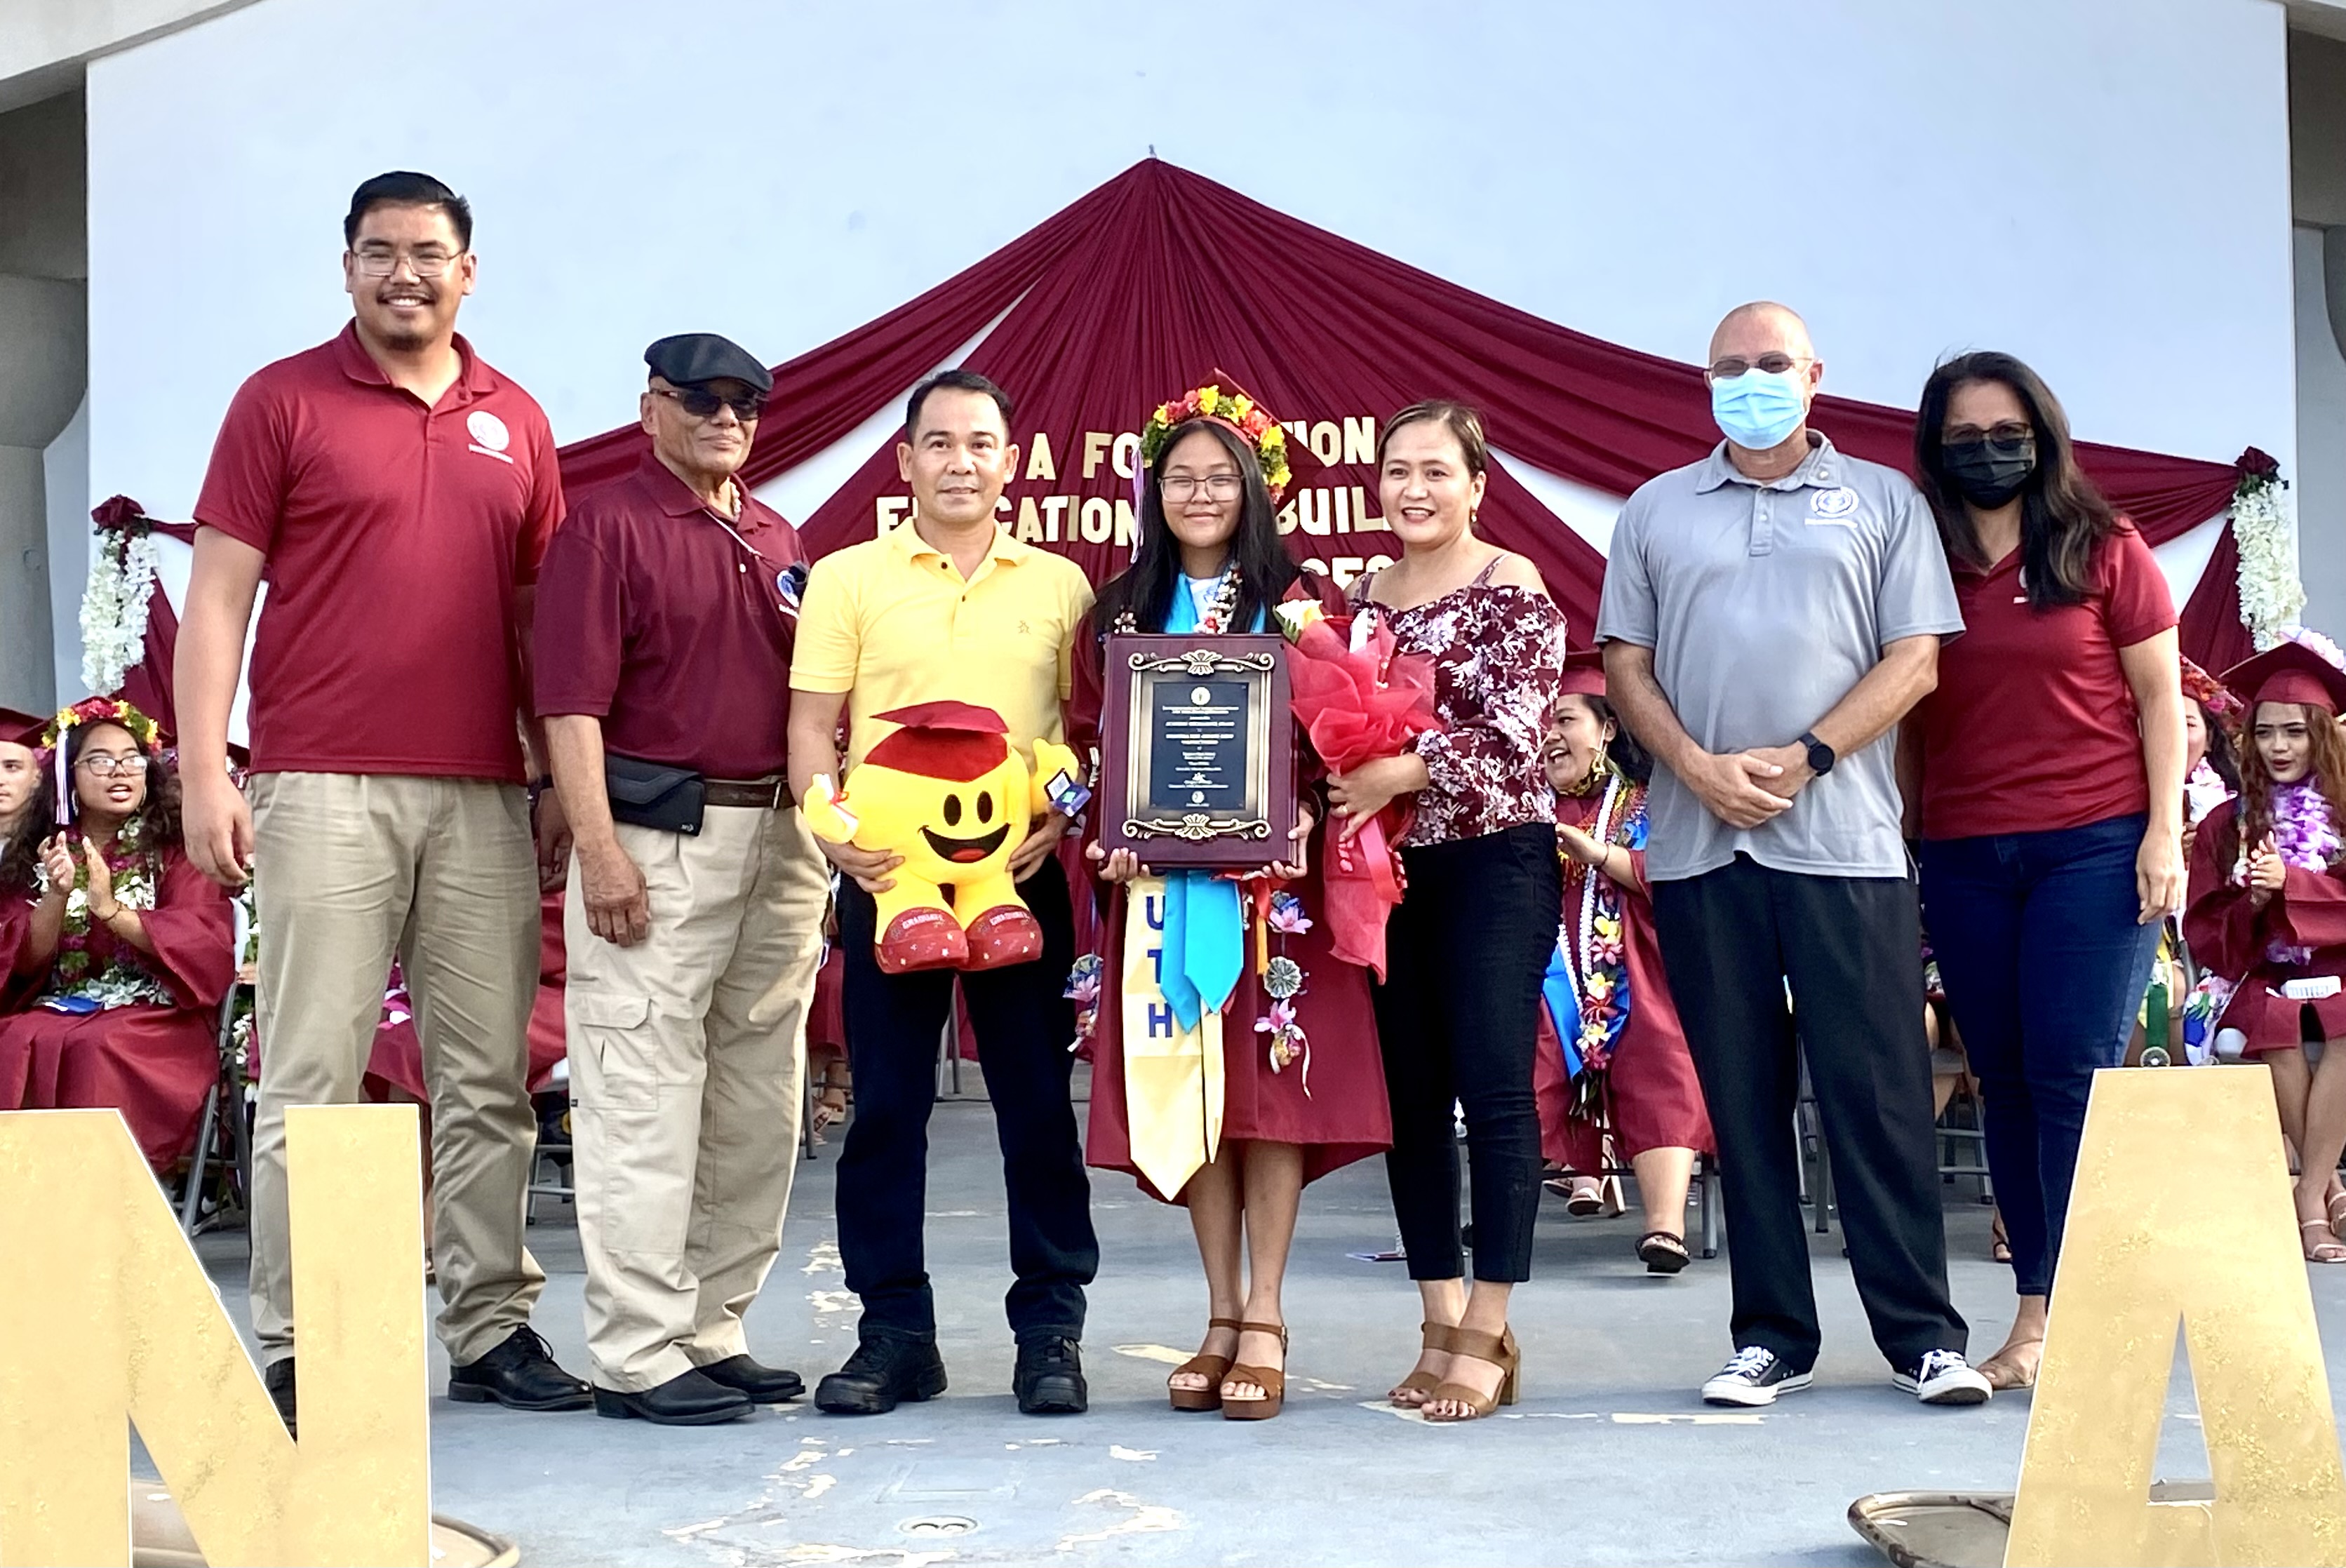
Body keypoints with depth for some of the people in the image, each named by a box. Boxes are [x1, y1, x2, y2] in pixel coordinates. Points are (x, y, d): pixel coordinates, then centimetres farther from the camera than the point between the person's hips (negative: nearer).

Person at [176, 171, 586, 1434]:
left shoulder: (516, 423, 14)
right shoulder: (283, 401, 4)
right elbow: (217, 592, 0)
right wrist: (204, 771, -9)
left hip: (485, 797, 4)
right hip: (323, 790, -3)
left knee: (490, 1077, 6)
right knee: (311, 1077, -2)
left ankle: (492, 1328, 15)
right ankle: (289, 1349, 5)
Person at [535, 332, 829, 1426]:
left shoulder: (776, 539, 18)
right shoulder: (607, 525, -4)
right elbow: (572, 703, -11)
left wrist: (818, 830, 14)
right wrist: (601, 849, -19)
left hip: (777, 837, 8)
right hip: (657, 842, -8)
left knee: (755, 1104, 11)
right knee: (644, 1100, -6)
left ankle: (713, 1331, 21)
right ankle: (637, 1356, 1)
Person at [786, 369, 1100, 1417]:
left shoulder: (1060, 585, 10)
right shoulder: (848, 579, 6)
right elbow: (811, 730, 3)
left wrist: (1062, 823, -7)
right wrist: (837, 837, -12)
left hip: (1023, 872, 1)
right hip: (888, 871, 0)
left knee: (1039, 1101, 3)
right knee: (886, 1102, 4)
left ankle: (1051, 1330, 13)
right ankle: (895, 1332, 14)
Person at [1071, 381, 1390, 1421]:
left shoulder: (1302, 601, 4)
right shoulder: (1119, 612, 12)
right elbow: (1087, 740, 10)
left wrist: (1298, 823, -16)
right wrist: (1107, 836, -6)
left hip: (1276, 880, -2)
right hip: (1162, 883, 2)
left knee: (1273, 1082, -4)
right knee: (1185, 1090, 3)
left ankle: (1266, 1323, 4)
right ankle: (1221, 1319, 13)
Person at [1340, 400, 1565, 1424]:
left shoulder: (1514, 592, -5)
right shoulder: (1361, 600, 12)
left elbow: (1515, 733, -15)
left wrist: (1398, 774, -22)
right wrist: (1339, 790, -4)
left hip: (1494, 860, -6)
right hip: (1390, 867, 6)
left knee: (1495, 1091, -5)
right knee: (1411, 1096, 7)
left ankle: (1487, 1337, 3)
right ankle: (1441, 1324, 16)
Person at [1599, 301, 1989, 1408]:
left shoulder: (1881, 500, 10)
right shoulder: (1657, 511, 15)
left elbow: (1915, 659, 2)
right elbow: (1626, 664, 10)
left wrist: (1803, 758, -11)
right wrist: (1699, 767, -7)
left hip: (1844, 842, -2)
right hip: (1698, 846, 2)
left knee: (1877, 1092, -2)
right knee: (1741, 1099, 5)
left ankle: (1922, 1335, 7)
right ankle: (1770, 1337, 13)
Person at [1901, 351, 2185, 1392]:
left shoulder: (2105, 551, 2)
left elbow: (2158, 697, 4)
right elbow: (1906, 719, 10)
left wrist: (2165, 833, -4)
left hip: (2096, 844, -3)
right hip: (1963, 859, 3)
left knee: (2075, 1076, -7)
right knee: (2005, 1082, 6)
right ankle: (2043, 1310, 14)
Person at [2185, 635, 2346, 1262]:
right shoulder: (2225, 824, 9)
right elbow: (2206, 938, 5)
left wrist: (2292, 882, -16)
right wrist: (2249, 904, -14)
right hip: (2262, 976, 0)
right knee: (2277, 1029, -33)